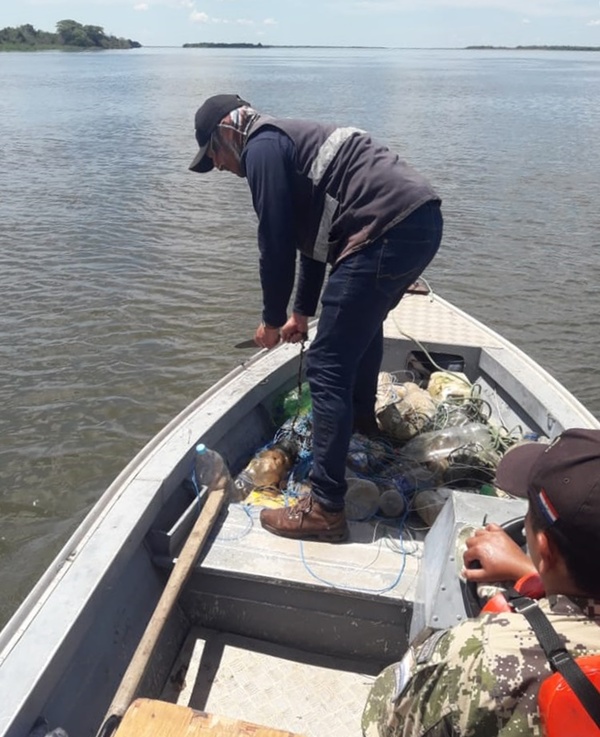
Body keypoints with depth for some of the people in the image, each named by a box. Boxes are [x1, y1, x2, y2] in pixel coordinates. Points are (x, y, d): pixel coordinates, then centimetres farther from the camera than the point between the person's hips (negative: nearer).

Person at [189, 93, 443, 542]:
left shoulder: (263, 147, -1)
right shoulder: (291, 140, 29)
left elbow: (276, 244, -6)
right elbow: (314, 234, 32)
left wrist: (272, 320, 7)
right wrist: (302, 312, 35)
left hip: (387, 233, -11)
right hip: (422, 219, 11)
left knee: (328, 369, -8)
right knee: (362, 320, 32)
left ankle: (326, 509, -2)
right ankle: (361, 419, 52)